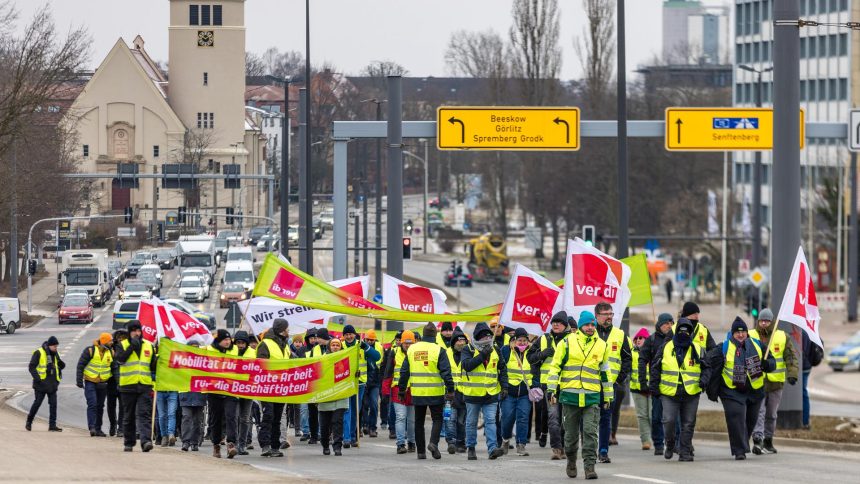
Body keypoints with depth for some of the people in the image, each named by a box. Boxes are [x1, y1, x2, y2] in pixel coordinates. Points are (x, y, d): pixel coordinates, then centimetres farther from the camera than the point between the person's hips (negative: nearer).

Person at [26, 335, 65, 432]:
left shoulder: (54, 354, 11)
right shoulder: (39, 353, -9)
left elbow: (60, 364, 27)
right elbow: (31, 367, -11)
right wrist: (37, 378, -19)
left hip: (52, 383, 6)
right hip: (41, 383, -6)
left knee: (53, 404, -1)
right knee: (37, 402, -1)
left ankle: (52, 425, 0)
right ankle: (29, 422, 16)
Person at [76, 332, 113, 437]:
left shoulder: (110, 353, 5)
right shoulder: (90, 351, -9)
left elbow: (114, 367, 18)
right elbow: (80, 365, -7)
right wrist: (79, 380, -11)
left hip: (103, 384, 5)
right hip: (90, 382, -5)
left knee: (100, 406, 9)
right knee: (92, 404, -17)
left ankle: (98, 429, 16)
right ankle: (92, 427, -22)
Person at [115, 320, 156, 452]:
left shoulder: (148, 346, 11)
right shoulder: (123, 345, 4)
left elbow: (153, 366, 16)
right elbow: (120, 359, -15)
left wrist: (158, 361, -5)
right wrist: (131, 346, -17)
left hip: (145, 386, 1)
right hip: (128, 385, -1)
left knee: (144, 414, -12)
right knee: (129, 416, 8)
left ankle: (146, 441, -22)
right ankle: (129, 443, 18)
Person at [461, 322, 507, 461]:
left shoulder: (495, 350, 8)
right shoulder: (468, 350, -4)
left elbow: (502, 369, 14)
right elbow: (467, 365, -21)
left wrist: (504, 387, 5)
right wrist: (482, 355, -22)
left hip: (491, 393, 2)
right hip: (473, 392, -2)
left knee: (490, 421, -7)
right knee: (471, 422, 8)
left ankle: (493, 448, -14)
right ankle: (470, 448, 20)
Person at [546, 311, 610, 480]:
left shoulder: (601, 345, 11)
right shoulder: (567, 342, 2)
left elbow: (605, 373, 18)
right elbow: (555, 366, 4)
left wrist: (607, 397, 20)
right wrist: (551, 389, -3)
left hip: (592, 398, 1)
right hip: (570, 395, -1)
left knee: (590, 432, -9)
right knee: (571, 433, 9)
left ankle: (590, 466, -9)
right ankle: (571, 463, 27)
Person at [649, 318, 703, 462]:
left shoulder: (697, 349, 6)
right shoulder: (666, 348, 4)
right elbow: (655, 367, 9)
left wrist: (703, 379, -10)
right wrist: (654, 385, 3)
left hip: (691, 393, 1)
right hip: (669, 392, -1)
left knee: (688, 423, 4)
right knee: (668, 420, -12)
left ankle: (685, 452, 12)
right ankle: (670, 444, 15)